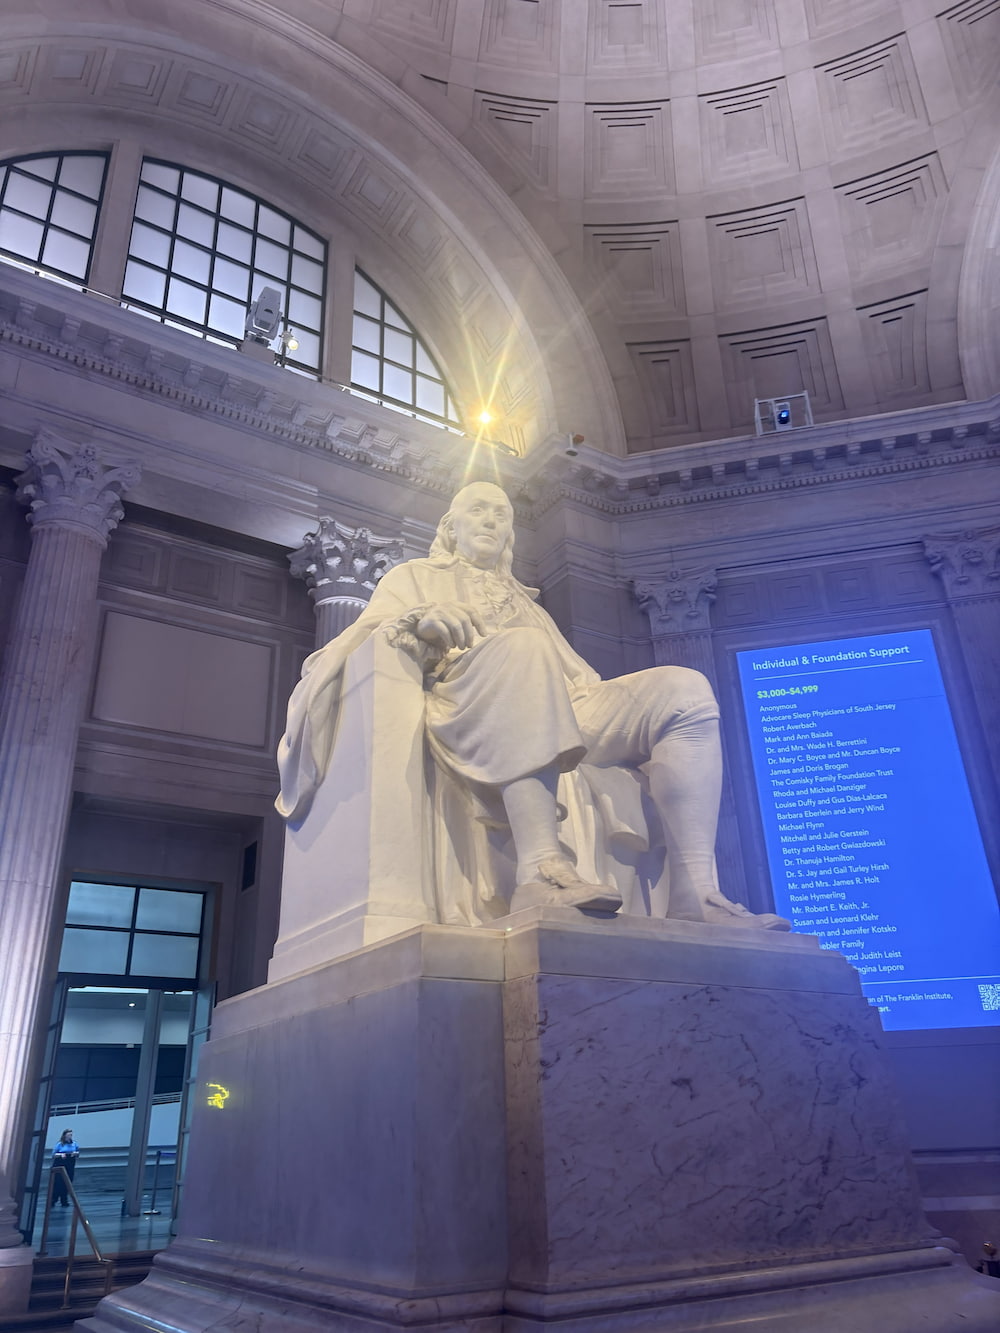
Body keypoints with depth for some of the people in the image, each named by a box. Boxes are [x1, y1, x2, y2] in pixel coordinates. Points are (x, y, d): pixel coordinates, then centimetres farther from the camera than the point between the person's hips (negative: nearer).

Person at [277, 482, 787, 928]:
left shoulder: (525, 602, 39)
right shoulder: (414, 576, 28)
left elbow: (572, 672, 27)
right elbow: (369, 631, 7)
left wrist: (608, 701, 5)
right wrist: (422, 623, -17)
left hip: (555, 710, 5)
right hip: (462, 701, -5)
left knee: (687, 690, -16)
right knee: (524, 647, -39)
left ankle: (694, 894, -32)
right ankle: (540, 869, -53)